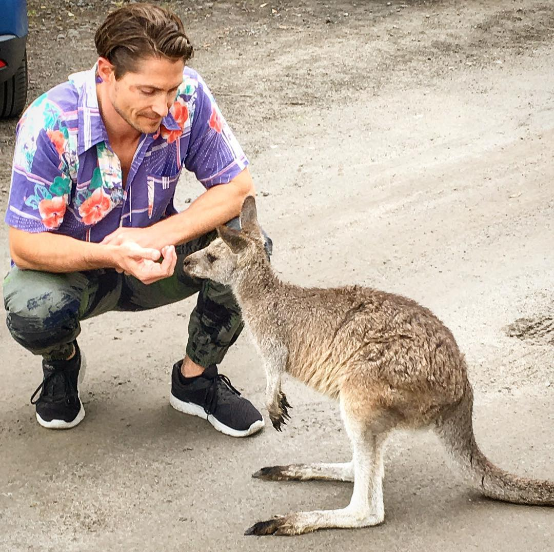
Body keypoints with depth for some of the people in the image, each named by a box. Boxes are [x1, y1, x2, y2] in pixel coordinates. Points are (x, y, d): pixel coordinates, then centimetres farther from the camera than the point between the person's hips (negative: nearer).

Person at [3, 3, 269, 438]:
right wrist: (112, 255, -42)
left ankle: (196, 378, 1)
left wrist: (158, 235, -31)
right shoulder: (51, 124, -30)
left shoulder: (187, 97, -23)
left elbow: (239, 188, -16)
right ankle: (62, 362, 5)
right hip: (73, 267, -2)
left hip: (154, 257, 3)